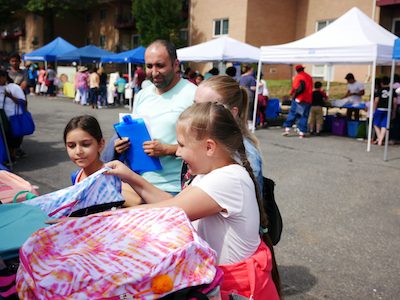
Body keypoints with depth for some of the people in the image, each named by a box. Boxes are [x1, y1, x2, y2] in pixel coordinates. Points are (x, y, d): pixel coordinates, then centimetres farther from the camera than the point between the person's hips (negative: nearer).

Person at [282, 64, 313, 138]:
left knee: (292, 114, 4)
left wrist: (293, 94, -4)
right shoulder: (309, 77, 13)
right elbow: (309, 88, 16)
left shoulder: (298, 77, -6)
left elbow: (296, 88, -17)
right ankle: (301, 133, 3)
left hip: (299, 99, -4)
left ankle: (287, 129, -1)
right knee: (304, 116, 6)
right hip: (308, 100, 4)